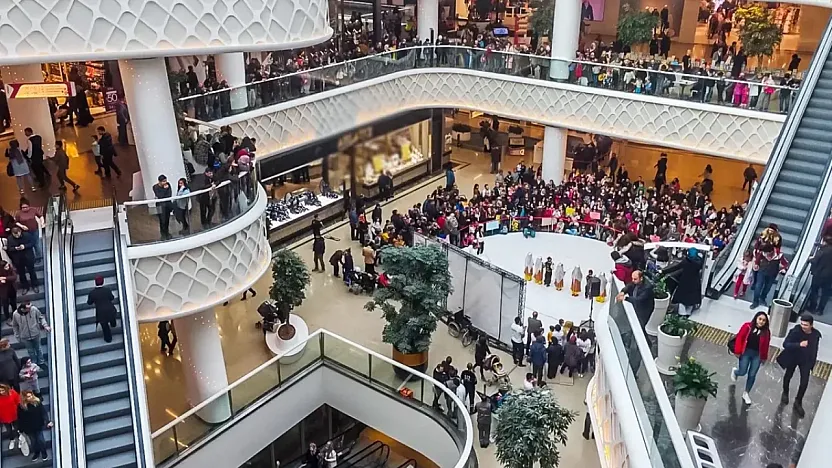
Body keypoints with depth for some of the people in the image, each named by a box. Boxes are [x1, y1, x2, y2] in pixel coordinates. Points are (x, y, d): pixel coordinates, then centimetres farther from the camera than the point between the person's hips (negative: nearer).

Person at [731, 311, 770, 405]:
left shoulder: (766, 332, -7)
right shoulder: (747, 326, -12)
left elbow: (766, 345, 1)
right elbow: (739, 338, -9)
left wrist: (764, 357, 6)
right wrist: (738, 351, -10)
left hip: (757, 355, 2)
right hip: (746, 352, -2)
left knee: (752, 375, 6)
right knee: (742, 372, 0)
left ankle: (746, 393, 22)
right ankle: (735, 371, 39)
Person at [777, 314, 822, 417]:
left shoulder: (816, 334, -14)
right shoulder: (795, 331, -26)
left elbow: (815, 348, 3)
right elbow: (785, 344, -30)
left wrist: (814, 360, 11)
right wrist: (799, 344, -43)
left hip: (806, 360, 2)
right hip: (793, 357, -2)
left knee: (804, 382, -1)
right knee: (788, 376, 19)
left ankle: (798, 402, 19)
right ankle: (785, 394, 46)